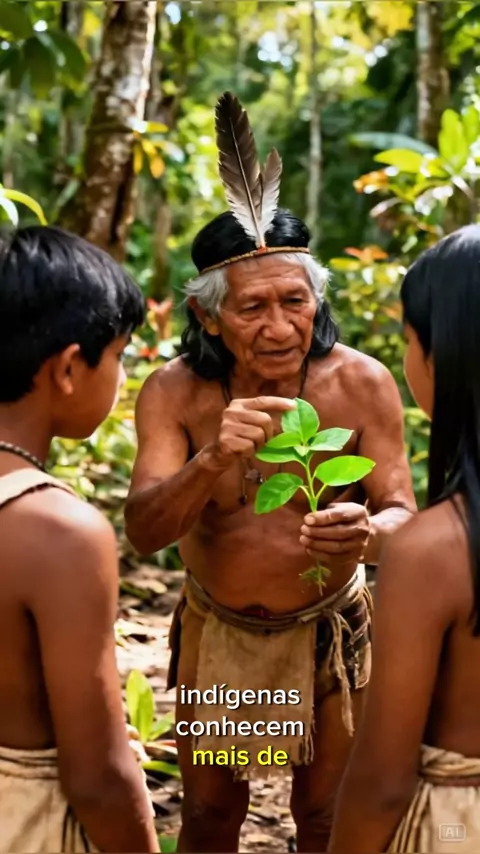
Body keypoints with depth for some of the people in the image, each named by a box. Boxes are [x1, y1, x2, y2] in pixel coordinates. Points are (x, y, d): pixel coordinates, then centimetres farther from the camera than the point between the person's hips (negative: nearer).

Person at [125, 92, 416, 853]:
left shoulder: (361, 385, -20)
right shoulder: (174, 394, -18)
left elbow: (404, 513, -16)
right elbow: (144, 531, -25)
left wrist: (366, 533, -41)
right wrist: (215, 460, -45)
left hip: (328, 632, 0)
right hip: (215, 633, 1)